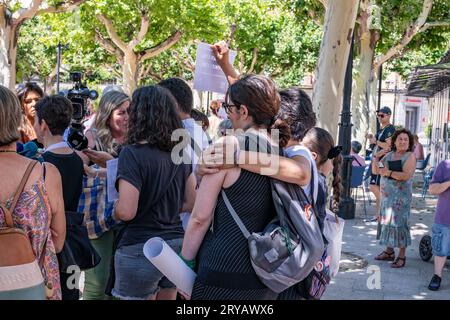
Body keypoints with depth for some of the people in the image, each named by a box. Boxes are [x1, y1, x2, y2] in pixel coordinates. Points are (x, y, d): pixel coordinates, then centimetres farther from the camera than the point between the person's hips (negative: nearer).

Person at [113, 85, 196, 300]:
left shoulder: (133, 153, -15)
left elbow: (126, 212, -20)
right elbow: (191, 203, 11)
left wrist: (112, 207, 1)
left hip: (141, 249, -7)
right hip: (176, 244, 7)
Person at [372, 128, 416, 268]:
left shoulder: (410, 156, -7)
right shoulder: (389, 155, 12)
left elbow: (406, 175, -20)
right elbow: (375, 171, 12)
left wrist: (388, 172, -23)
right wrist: (376, 157, -5)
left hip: (401, 195, -6)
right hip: (386, 194, 7)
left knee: (399, 223, -7)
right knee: (387, 221, 11)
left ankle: (402, 256, -1)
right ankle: (389, 251, 23)